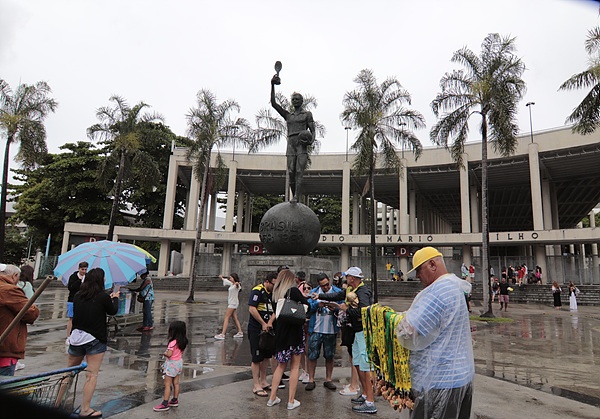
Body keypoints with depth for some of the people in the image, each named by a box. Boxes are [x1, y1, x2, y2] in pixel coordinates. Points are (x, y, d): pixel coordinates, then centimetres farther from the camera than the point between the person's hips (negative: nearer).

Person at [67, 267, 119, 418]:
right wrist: (115, 298, 22)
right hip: (95, 340, -5)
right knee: (91, 375, 3)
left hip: (76, 338, 5)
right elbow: (112, 311, 2)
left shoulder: (77, 296, 1)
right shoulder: (103, 297, -14)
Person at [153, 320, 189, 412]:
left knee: (167, 385, 0)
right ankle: (175, 400, 28)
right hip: (179, 362, 8)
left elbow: (169, 354, -28)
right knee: (176, 383, 17)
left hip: (172, 364, -8)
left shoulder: (173, 342, -26)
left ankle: (165, 404, 5)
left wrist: (164, 353, -9)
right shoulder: (182, 341, -1)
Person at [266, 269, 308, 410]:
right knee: (295, 367, 7)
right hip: (294, 331, -5)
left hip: (280, 332, 5)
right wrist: (302, 295, 4)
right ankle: (291, 401, 11)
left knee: (281, 365, 18)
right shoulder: (293, 290, -13)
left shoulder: (276, 293, 4)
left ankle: (272, 397, 20)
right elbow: (307, 305, -8)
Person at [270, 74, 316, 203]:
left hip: (302, 145, -4)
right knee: (291, 173, -4)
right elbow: (273, 103, 16)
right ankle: (294, 196, 5)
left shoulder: (307, 114, 15)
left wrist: (311, 139, -17)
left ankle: (297, 197, -28)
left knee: (299, 172, -17)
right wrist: (272, 85, 7)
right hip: (291, 145, 4)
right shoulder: (288, 115, 24)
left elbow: (313, 131, 7)